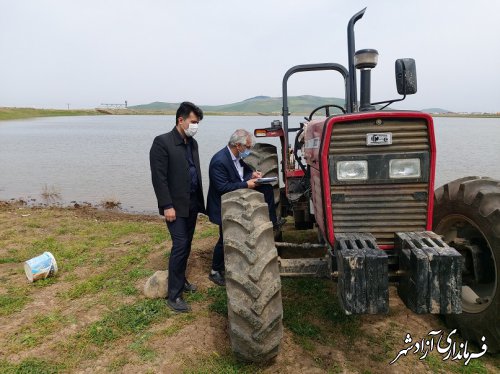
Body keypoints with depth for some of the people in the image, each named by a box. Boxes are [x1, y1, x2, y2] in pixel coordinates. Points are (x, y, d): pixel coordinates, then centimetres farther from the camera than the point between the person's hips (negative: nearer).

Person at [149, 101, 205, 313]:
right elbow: (158, 178, -16)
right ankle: (174, 295, 3)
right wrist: (167, 206, -18)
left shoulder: (192, 143, 11)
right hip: (176, 205, -7)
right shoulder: (162, 142, -12)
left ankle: (181, 280, 31)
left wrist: (199, 199, 12)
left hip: (192, 202, 7)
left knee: (186, 245, 14)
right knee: (180, 245, -7)